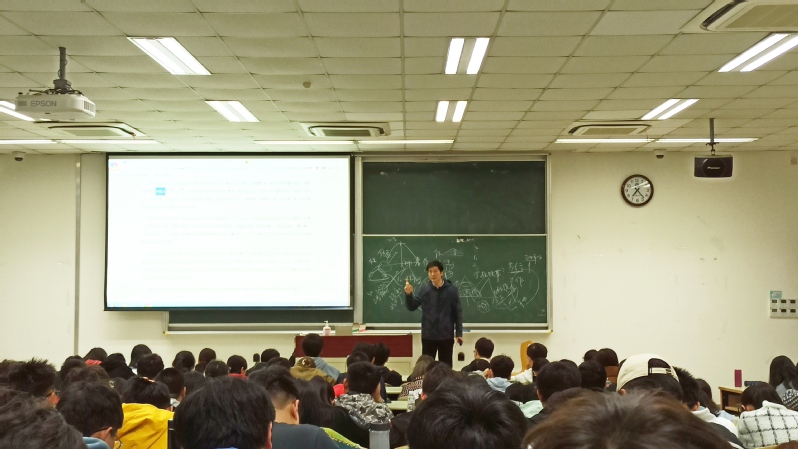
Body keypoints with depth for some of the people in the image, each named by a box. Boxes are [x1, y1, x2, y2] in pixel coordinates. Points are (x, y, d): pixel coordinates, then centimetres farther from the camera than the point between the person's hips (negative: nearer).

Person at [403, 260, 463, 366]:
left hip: (446, 335, -1)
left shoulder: (451, 290, -4)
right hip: (428, 335, 1)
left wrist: (459, 333, -3)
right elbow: (412, 307, 0)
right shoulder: (424, 289, 0)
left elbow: (458, 312, 0)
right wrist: (408, 294, -19)